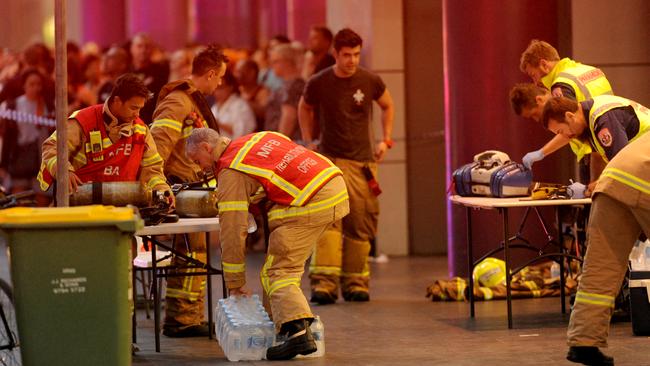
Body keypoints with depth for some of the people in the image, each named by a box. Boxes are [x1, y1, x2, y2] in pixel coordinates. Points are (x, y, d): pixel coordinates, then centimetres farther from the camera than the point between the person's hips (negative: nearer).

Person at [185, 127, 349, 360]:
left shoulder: (230, 172, -1)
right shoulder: (257, 137, 22)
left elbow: (232, 231, -1)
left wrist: (235, 284, 6)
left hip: (311, 204, -9)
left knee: (278, 270, -6)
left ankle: (297, 332, -23)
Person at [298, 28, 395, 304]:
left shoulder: (370, 82, -1)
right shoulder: (318, 83, -4)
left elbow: (388, 106, 19)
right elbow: (304, 108, 18)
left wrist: (386, 140, 12)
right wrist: (308, 141, 10)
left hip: (363, 161, 2)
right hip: (330, 158, -2)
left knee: (361, 224, 3)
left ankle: (355, 282, 14)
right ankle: (323, 282, -24)